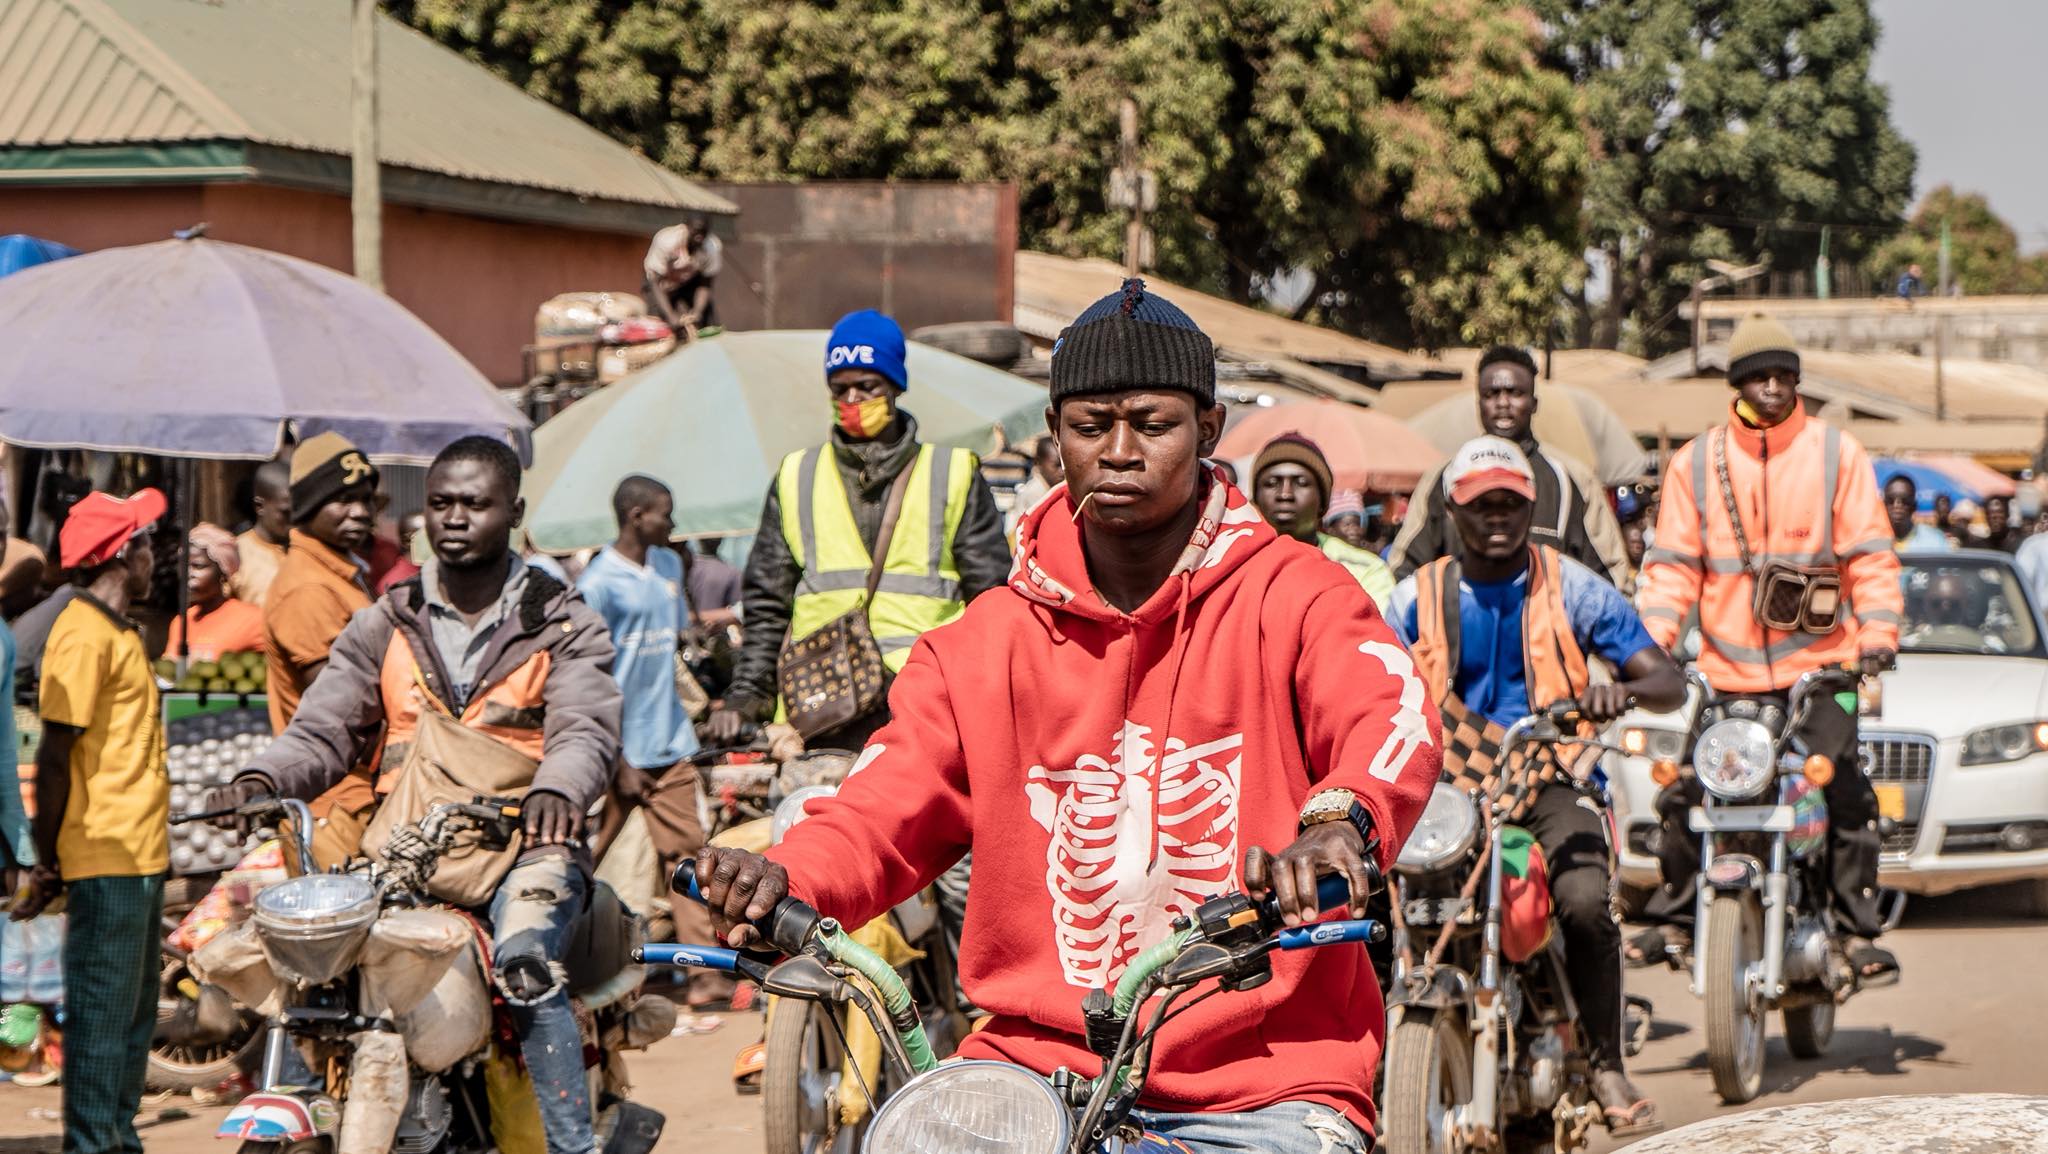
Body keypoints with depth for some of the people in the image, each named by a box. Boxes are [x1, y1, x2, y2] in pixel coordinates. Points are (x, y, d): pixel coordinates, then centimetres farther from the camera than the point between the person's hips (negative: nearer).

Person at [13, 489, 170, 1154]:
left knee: (134, 1012, 14)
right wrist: (47, 865, -16)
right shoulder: (85, 635, -13)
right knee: (102, 1016, -6)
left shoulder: (115, 631, 17)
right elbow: (55, 756, -16)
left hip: (138, 859, 10)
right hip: (107, 861, -10)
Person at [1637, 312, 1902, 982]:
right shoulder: (1695, 463, 8)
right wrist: (1651, 643, -8)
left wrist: (1878, 633, -12)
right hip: (1728, 674, 1)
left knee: (1847, 795, -9)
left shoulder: (1837, 454, 5)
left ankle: (1859, 927, 0)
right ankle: (1673, 914, 16)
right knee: (1684, 796, -1)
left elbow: (1871, 555, 3)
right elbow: (1674, 563, 6)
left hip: (1820, 667, -1)